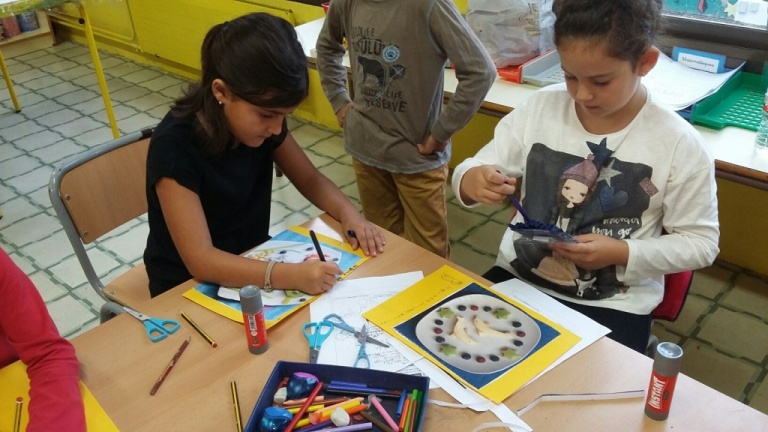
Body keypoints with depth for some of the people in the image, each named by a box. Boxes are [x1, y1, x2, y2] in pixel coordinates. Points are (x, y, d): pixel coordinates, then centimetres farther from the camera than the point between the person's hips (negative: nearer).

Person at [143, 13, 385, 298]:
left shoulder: (261, 117, -10)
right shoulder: (174, 147, -27)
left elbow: (310, 180, 2)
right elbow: (200, 259, -31)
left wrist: (348, 213, -17)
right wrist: (291, 276, -42)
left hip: (254, 260, 5)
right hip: (189, 286, -5)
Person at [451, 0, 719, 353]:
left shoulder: (679, 144, -11)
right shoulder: (540, 108, -5)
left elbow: (700, 242, -2)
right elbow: (476, 169, 1)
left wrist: (623, 253, -18)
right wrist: (472, 180, -24)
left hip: (613, 306, -2)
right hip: (518, 278, 3)